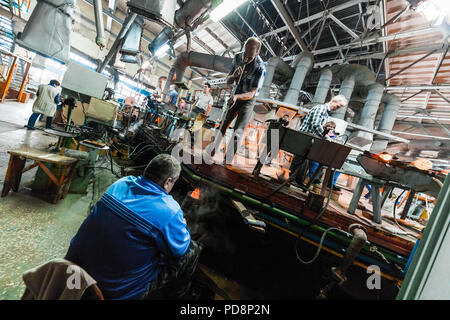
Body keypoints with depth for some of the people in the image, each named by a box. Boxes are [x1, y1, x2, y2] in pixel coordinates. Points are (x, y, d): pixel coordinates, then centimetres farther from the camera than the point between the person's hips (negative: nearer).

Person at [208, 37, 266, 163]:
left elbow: (251, 93, -26)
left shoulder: (260, 68, -25)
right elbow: (228, 81, -3)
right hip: (235, 97, 5)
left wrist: (236, 96, -45)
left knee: (238, 132, -20)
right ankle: (211, 153, 23)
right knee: (223, 126, 7)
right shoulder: (237, 57, -8)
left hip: (248, 101, -5)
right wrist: (234, 75, -27)